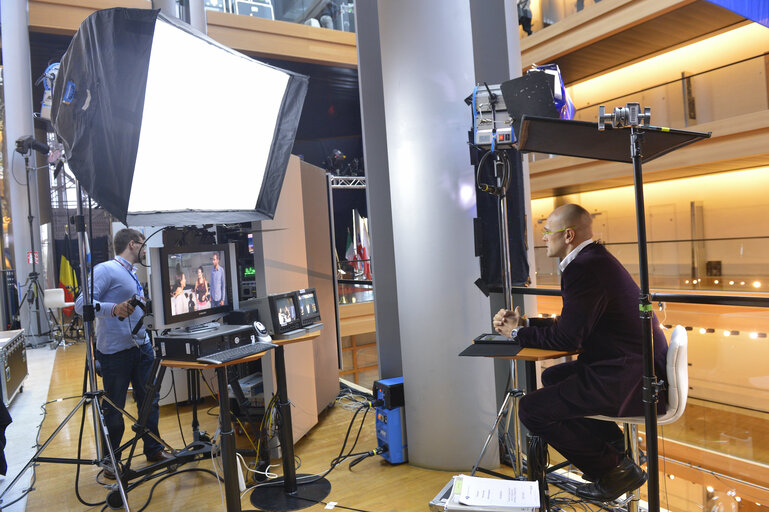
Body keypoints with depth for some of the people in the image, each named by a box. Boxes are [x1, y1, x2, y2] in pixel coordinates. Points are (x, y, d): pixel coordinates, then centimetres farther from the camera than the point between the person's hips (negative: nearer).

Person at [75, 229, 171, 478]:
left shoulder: (132, 273, 16)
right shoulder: (106, 270, -12)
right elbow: (81, 304, -22)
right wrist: (113, 309, -35)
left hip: (142, 347, 8)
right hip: (115, 352, -8)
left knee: (150, 400, 14)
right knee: (114, 408, 5)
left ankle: (153, 449, 28)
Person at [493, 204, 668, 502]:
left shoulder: (583, 268, -19)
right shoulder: (595, 259, 14)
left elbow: (566, 339, -17)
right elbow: (570, 324, 19)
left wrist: (517, 334, -3)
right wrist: (524, 323, 15)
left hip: (630, 382, -11)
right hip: (641, 369, 11)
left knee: (531, 409, -11)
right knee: (552, 377, 25)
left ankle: (615, 471, 5)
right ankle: (613, 449, 26)